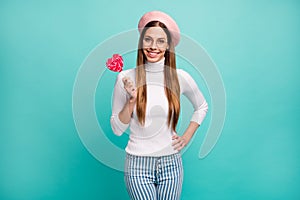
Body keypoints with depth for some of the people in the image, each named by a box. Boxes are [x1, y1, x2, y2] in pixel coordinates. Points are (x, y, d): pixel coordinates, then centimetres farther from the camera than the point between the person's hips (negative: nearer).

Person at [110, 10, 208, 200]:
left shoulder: (180, 77, -4)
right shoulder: (126, 77, -8)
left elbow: (202, 107, 14)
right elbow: (117, 129, -4)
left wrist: (187, 137, 6)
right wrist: (132, 100, -17)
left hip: (171, 162, 2)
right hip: (138, 163, -1)